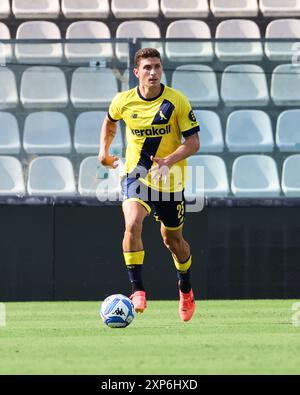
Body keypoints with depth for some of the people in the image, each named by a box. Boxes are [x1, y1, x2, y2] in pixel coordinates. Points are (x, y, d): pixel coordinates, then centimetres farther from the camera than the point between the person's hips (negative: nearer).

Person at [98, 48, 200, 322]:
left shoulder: (177, 101, -12)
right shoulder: (123, 101, -5)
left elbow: (194, 142, -11)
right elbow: (110, 122, 20)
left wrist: (169, 160, -25)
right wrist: (104, 149, 11)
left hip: (170, 178, 0)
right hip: (136, 175, 0)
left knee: (172, 239, 12)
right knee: (133, 224, -27)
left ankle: (186, 289, 40)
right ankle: (137, 289, -24)